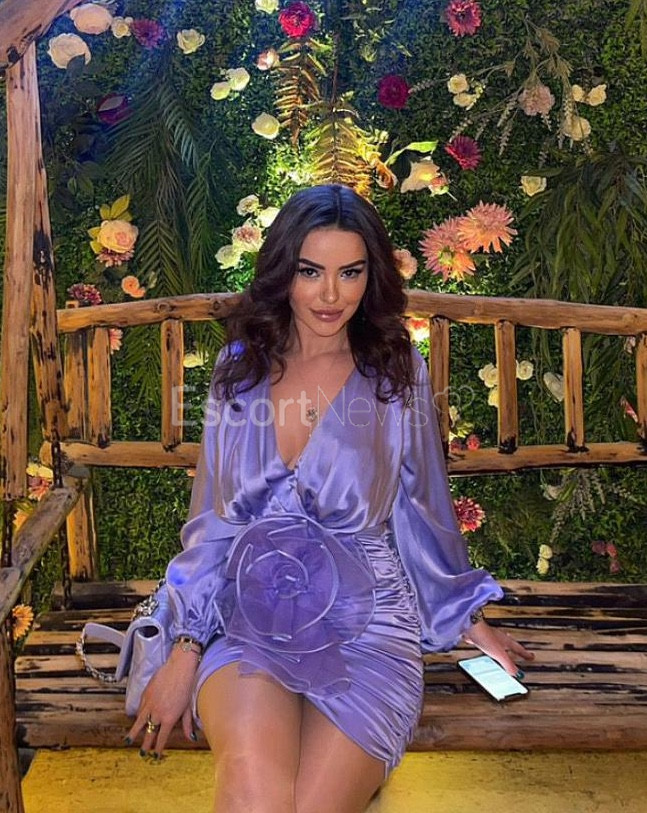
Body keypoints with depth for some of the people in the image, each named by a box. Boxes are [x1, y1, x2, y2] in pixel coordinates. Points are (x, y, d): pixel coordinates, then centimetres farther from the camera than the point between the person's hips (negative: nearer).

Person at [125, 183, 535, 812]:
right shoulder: (240, 367, 8)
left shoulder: (396, 373, 4)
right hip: (251, 617, 1)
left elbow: (420, 508, 13)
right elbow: (211, 518, 10)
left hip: (368, 623, 0)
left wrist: (469, 619, 17)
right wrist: (185, 650, 4)